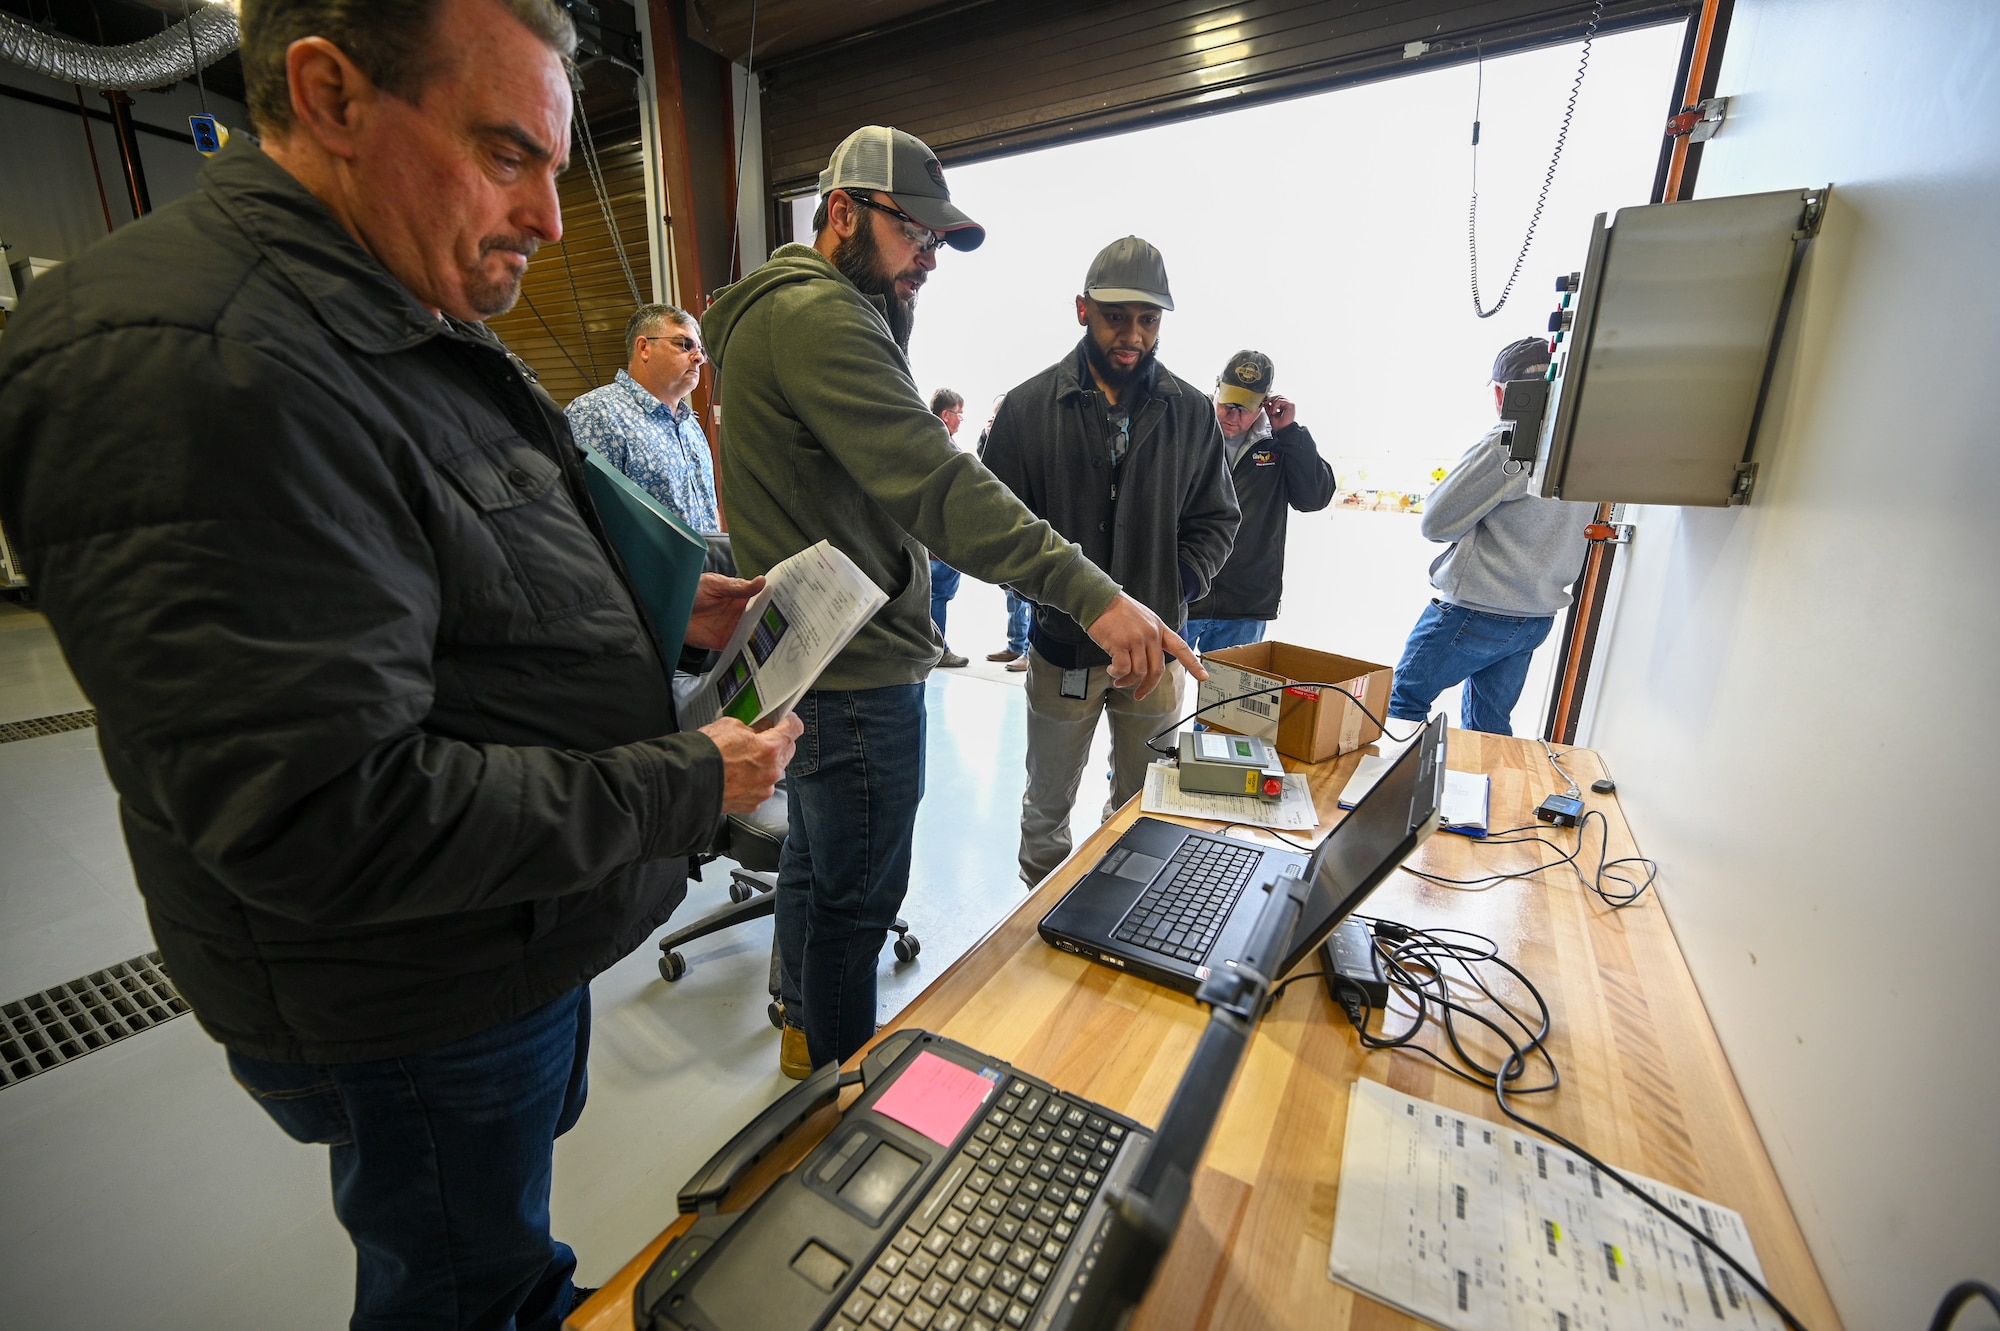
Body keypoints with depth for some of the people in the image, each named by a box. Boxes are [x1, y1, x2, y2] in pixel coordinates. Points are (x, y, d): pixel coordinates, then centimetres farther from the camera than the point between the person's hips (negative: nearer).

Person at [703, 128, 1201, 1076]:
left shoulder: (785, 310, 19)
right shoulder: (817, 313, -16)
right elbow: (931, 483, -31)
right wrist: (1089, 590, -34)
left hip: (813, 656, 11)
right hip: (859, 672, -11)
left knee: (817, 859, 26)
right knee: (856, 891, 7)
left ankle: (805, 1025, 49)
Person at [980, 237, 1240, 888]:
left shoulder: (1192, 412, 3)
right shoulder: (1028, 407, -3)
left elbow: (1215, 520, 6)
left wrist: (1169, 601, -8)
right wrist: (1056, 592, -17)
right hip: (1062, 646, -1)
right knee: (1046, 809, 15)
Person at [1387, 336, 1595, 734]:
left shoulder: (1509, 442, -17)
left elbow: (1436, 522, -16)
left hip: (1476, 612, -8)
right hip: (1536, 617, 8)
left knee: (1402, 701, 5)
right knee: (1488, 727, 16)